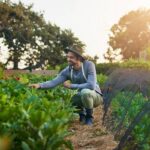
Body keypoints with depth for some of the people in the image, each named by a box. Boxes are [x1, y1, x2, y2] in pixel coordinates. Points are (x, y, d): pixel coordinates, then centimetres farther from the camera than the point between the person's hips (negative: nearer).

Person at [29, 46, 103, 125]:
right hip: (82, 96, 5)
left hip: (95, 95, -5)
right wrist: (39, 85, -36)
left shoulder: (89, 65, -24)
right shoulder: (67, 70, -11)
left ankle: (89, 116, -10)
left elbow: (91, 85, -34)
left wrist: (71, 85, -26)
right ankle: (82, 113, 13)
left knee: (85, 92, -36)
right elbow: (54, 82, -17)